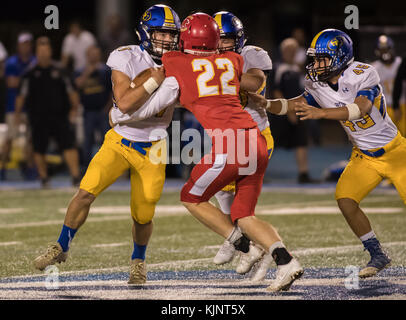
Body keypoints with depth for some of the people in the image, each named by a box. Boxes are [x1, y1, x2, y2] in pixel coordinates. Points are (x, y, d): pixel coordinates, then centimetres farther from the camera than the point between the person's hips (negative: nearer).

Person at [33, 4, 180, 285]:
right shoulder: (126, 59, -12)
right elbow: (124, 104, -21)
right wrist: (153, 81, -28)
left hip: (152, 149, 2)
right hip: (120, 142, -2)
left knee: (143, 216, 2)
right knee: (86, 193, -16)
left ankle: (139, 261, 32)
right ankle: (61, 247, 5)